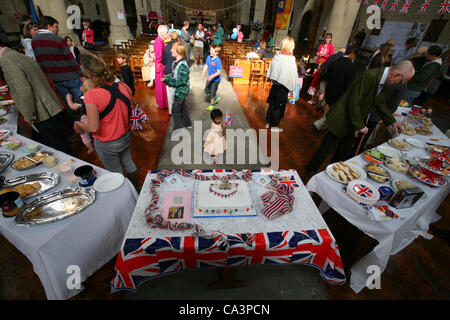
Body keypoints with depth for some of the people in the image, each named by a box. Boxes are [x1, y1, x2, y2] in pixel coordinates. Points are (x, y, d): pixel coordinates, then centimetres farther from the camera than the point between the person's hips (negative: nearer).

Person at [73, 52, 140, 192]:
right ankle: (137, 191, 44)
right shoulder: (123, 86, -11)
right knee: (128, 163, 25)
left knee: (115, 172, 17)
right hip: (125, 137, 5)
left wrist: (79, 124, -4)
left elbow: (93, 127, -24)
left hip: (107, 144, -5)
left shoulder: (92, 95, -27)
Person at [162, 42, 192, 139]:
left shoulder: (183, 65, -25)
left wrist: (169, 81, -26)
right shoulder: (175, 62, 4)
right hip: (177, 90, 10)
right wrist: (168, 77, 0)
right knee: (182, 107, 22)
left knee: (175, 110, -3)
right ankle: (187, 123, 40)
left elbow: (182, 80, -27)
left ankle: (177, 129, 12)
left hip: (181, 91, -10)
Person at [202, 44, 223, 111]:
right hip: (210, 78, 7)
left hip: (216, 79, -7)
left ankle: (212, 104, 29)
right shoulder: (209, 57, -4)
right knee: (206, 91, 18)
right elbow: (206, 66, 0)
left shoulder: (218, 61, -23)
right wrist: (203, 74, -12)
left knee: (212, 92, 6)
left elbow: (219, 72, -26)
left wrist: (212, 76, -38)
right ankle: (216, 98, 40)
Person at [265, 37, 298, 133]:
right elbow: (293, 76, -12)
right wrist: (292, 87, 1)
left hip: (274, 85, 5)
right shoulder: (291, 60, -18)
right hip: (283, 88, -5)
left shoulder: (276, 56, -3)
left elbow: (270, 70, 7)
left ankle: (268, 123, 27)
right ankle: (274, 126, 16)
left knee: (272, 104, 16)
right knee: (279, 107, 6)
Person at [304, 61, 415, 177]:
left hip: (353, 123, 9)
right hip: (342, 119, -9)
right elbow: (354, 102, -25)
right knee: (328, 148, 0)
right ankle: (310, 170, 18)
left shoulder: (385, 82, 3)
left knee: (344, 152, 17)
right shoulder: (370, 76, -25)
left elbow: (380, 103, 16)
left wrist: (392, 121, 11)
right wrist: (360, 125, -19)